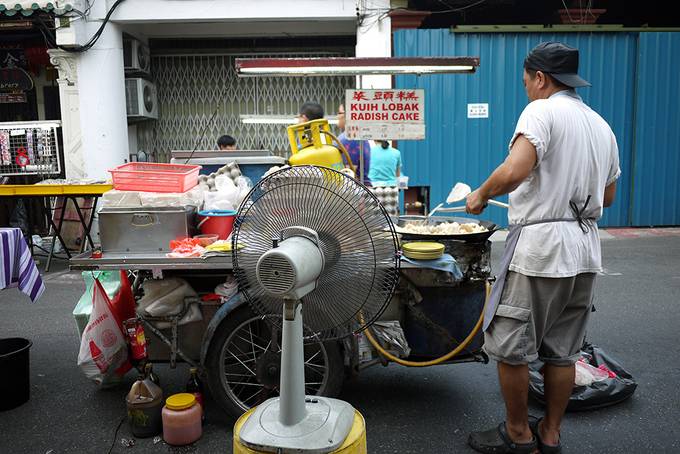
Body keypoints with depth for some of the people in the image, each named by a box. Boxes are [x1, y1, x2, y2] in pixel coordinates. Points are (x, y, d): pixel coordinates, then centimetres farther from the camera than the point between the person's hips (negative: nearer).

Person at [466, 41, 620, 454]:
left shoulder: (542, 111, -9)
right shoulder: (602, 126, 16)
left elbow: (514, 172, -25)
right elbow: (608, 196, 23)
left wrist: (481, 195, -8)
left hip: (539, 247, -8)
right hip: (585, 249, 9)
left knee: (510, 348, 5)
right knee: (562, 352, 16)